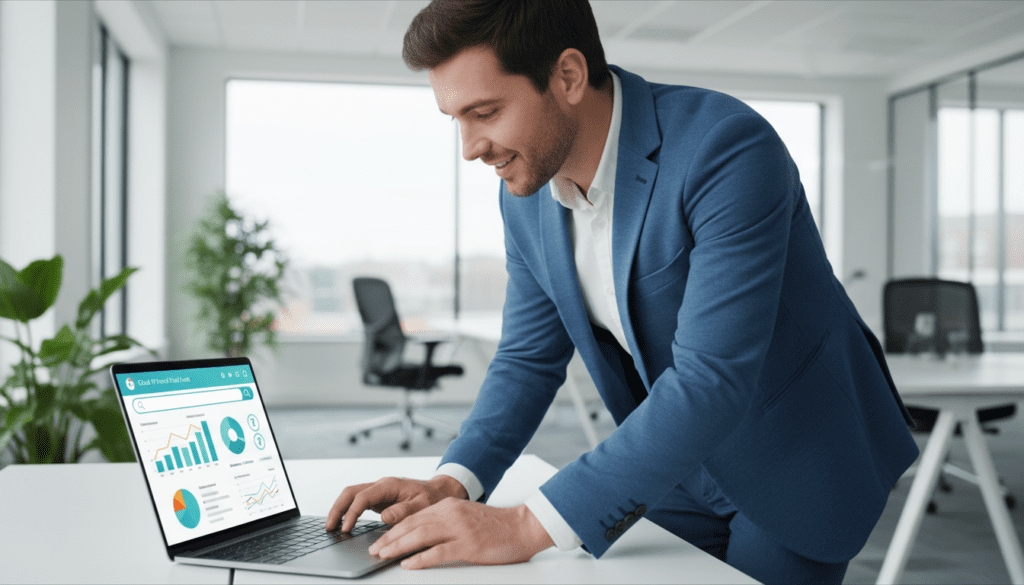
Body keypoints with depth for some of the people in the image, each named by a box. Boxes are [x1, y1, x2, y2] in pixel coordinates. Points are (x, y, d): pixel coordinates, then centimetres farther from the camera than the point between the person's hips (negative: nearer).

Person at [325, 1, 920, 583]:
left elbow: (710, 381, -36)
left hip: (798, 465, -5)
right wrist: (451, 484, -16)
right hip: (675, 466, 6)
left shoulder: (730, 150, -31)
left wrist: (529, 526, -38)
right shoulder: (525, 192, -8)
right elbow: (529, 357, 1)